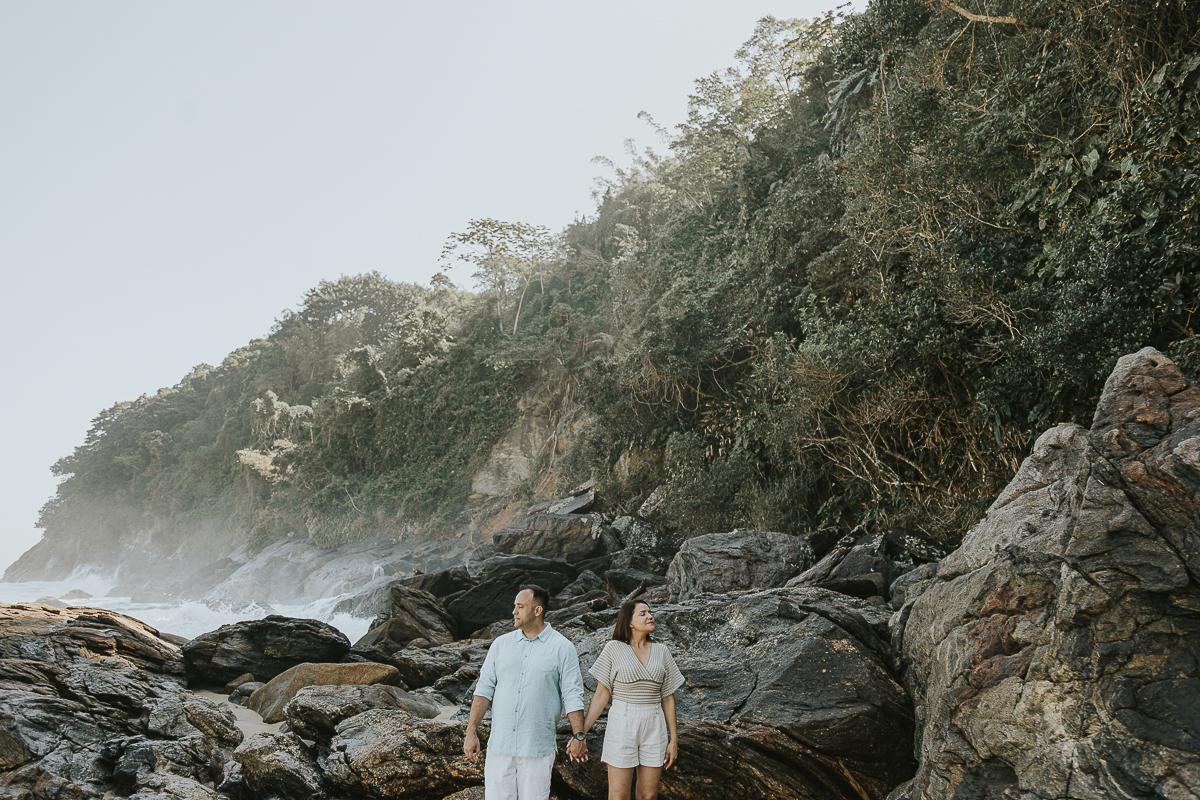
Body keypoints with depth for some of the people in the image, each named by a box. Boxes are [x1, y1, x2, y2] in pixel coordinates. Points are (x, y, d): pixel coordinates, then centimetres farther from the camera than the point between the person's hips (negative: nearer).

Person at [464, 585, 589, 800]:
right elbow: (484, 688, 5)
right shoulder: (501, 644, 7)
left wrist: (579, 736, -6)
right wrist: (471, 732, -1)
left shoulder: (562, 647, -2)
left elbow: (572, 695, -2)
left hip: (538, 748, -3)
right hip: (499, 744, 3)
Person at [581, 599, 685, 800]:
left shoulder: (661, 651, 5)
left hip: (654, 729, 3)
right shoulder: (613, 649, -4)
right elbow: (601, 695, -3)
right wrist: (580, 732, -8)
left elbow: (668, 698, 8)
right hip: (622, 726, -3)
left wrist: (673, 739, 5)